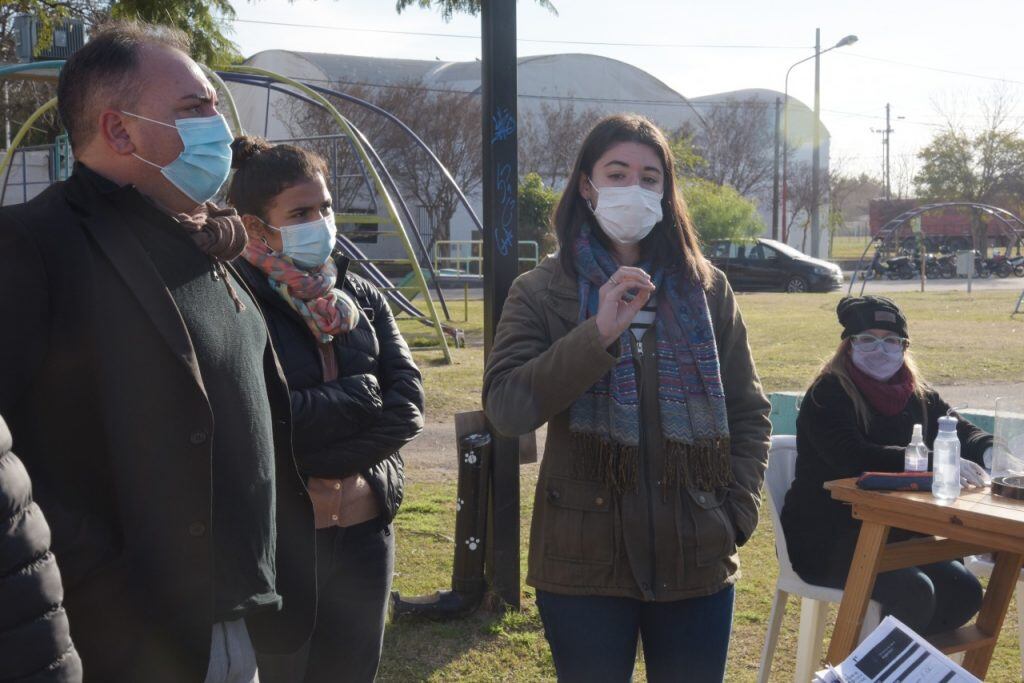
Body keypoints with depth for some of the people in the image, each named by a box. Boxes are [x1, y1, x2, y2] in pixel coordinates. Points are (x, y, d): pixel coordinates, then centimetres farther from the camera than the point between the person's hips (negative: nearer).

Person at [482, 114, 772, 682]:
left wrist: (737, 509, 0)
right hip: (584, 564, -2)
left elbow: (748, 410, 11)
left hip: (697, 558, 2)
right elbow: (504, 408, -14)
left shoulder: (705, 287, 6)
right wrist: (598, 334, -22)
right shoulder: (542, 292, 0)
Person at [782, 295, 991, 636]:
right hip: (823, 540, -7)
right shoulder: (828, 394, -12)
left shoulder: (916, 395, 10)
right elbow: (852, 457, -27)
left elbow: (960, 431, 3)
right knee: (913, 591, -26)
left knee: (964, 592, -10)